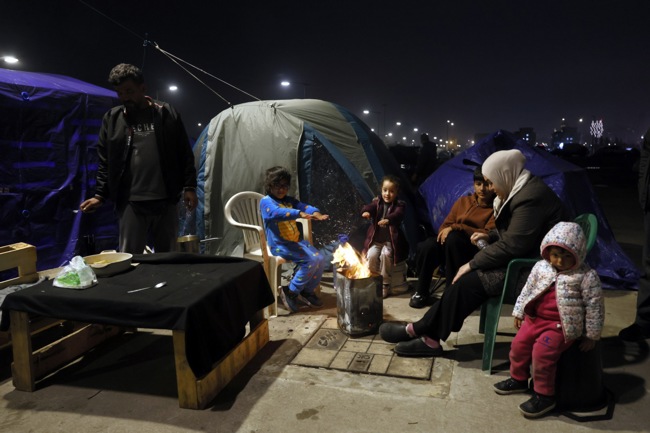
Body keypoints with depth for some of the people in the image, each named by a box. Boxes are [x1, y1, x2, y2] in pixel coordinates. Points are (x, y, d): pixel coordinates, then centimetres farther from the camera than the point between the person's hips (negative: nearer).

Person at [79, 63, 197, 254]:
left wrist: (189, 187, -1)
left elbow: (185, 154, 5)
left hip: (166, 202, 0)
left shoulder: (167, 113, 6)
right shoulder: (112, 119, 9)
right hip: (131, 203, 0)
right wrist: (100, 194, 3)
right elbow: (105, 161, 10)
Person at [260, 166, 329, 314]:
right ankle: (290, 291, -6)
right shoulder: (266, 201, -9)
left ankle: (308, 291, 15)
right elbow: (277, 212, -31)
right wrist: (299, 213, -46)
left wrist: (315, 213, -26)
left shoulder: (289, 200, 15)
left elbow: (303, 206, -3)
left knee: (320, 259, -3)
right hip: (279, 244, -8)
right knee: (310, 260, -22)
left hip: (296, 240, 8)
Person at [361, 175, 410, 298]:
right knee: (371, 255, -24)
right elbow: (368, 207, -13)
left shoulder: (399, 205, -1)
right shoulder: (377, 202, 7)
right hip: (376, 240, 2)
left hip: (391, 240, -2)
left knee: (385, 254, -30)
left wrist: (388, 220, -45)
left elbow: (398, 215, -23)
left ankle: (385, 285, -14)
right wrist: (366, 211, -39)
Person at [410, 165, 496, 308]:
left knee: (454, 238, -36)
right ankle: (421, 292, -10)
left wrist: (455, 228, -23)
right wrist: (445, 231, -13)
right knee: (427, 246, -29)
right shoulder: (463, 201, 14)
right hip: (451, 246, 4)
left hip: (476, 251, -4)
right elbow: (446, 225, 13)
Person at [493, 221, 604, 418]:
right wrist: (519, 313, 16)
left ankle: (545, 395, -2)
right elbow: (527, 290, 12)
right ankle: (518, 378, 30)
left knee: (542, 351, -19)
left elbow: (594, 306, -8)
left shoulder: (586, 276, -13)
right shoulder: (541, 267, 1)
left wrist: (591, 335, -5)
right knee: (519, 343, 5)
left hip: (562, 325, -6)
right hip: (535, 318, 6)